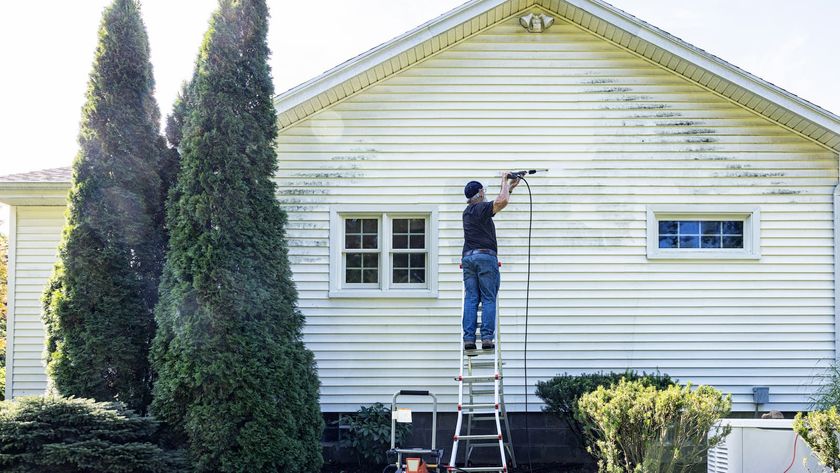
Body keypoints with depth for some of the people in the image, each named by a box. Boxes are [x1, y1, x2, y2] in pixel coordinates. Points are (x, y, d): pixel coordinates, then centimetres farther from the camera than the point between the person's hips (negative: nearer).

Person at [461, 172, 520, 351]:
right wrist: (504, 183, -3)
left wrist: (509, 187, 33)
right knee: (488, 299, -4)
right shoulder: (481, 208, -4)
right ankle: (487, 338, -10)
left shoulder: (467, 212, 20)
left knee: (470, 299, 1)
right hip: (486, 256, -7)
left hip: (468, 257, 7)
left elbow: (497, 204, 32)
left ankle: (469, 339, -7)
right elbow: (502, 202, -21)